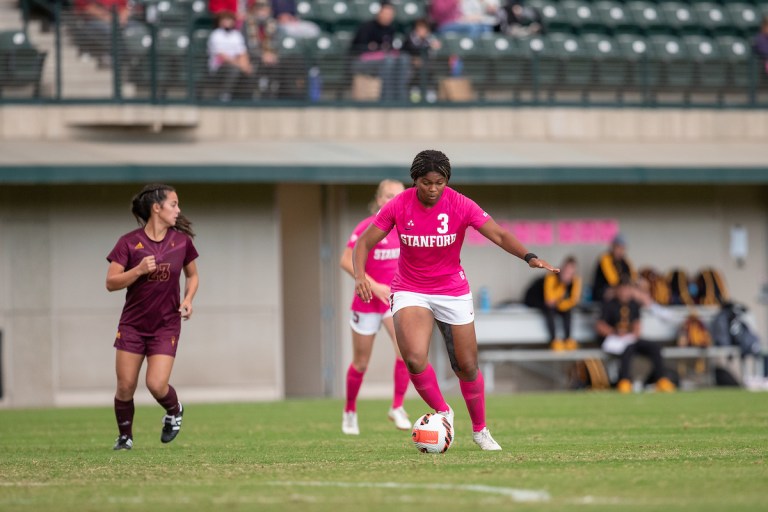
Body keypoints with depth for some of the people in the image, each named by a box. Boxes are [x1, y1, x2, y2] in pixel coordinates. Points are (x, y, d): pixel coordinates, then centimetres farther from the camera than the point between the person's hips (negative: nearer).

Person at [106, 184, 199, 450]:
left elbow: (192, 275, 15)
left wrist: (188, 299, -4)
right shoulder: (129, 243, -8)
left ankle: (174, 411, 22)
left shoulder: (182, 241, -1)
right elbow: (111, 283, -10)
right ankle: (125, 436, 20)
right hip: (133, 324, 0)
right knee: (125, 386, -2)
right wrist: (139, 270, -24)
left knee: (157, 385, -12)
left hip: (166, 326, 0)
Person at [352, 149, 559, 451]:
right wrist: (360, 275, -27)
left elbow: (500, 235, -18)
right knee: (414, 358, -25)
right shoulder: (399, 206, -12)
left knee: (467, 367, 4)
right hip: (410, 292, -1)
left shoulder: (460, 205, -13)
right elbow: (364, 243, -8)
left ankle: (480, 430, 27)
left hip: (453, 291, 1)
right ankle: (442, 412, 1)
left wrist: (529, 257, -36)